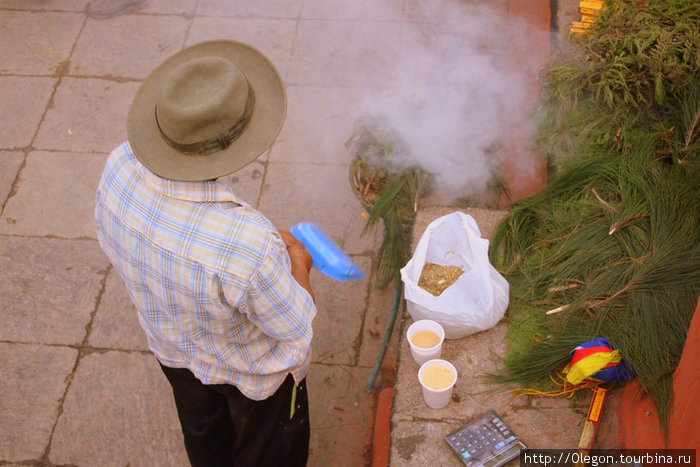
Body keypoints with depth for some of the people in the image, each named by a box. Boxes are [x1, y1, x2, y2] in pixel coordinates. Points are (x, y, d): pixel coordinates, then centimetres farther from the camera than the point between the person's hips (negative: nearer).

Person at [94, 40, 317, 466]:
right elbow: (296, 331, -28)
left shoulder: (121, 165, -31)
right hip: (253, 370, -5)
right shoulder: (248, 244, -49)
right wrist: (298, 264, -9)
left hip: (175, 351, 6)